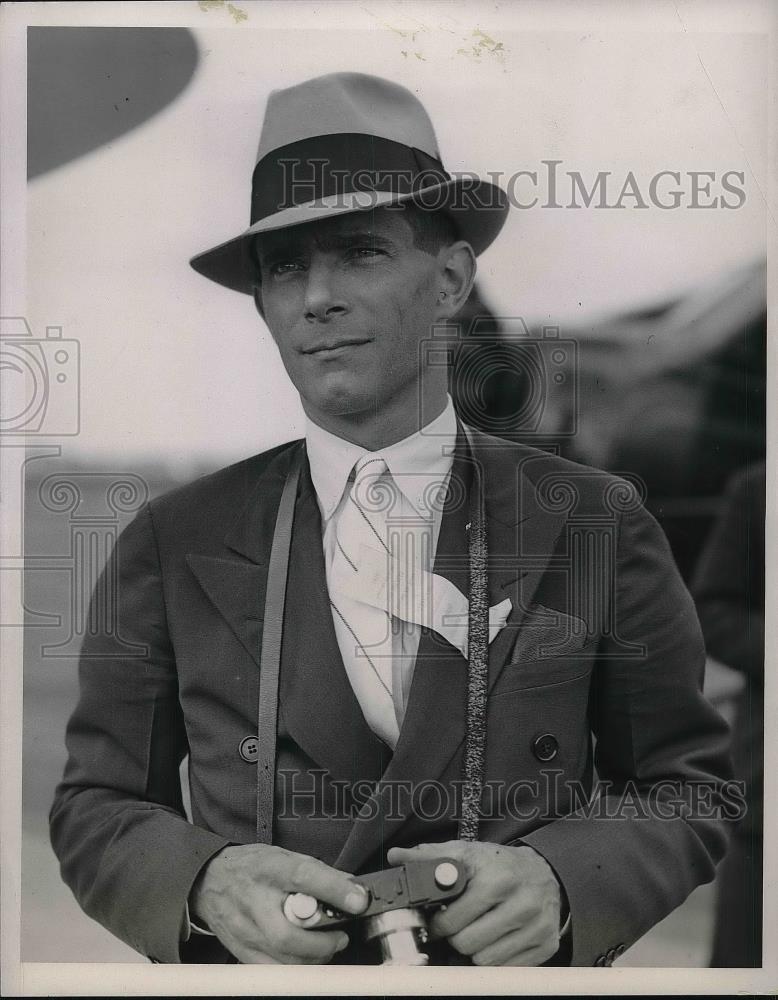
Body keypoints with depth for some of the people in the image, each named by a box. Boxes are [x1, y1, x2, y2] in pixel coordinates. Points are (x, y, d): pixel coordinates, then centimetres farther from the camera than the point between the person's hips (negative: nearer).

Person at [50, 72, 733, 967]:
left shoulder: (594, 523, -6)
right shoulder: (176, 543, -5)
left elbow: (690, 786, -3)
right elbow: (96, 803, -2)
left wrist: (562, 877, -21)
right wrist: (205, 882, -21)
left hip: (523, 964, 0)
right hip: (258, 965, 1)